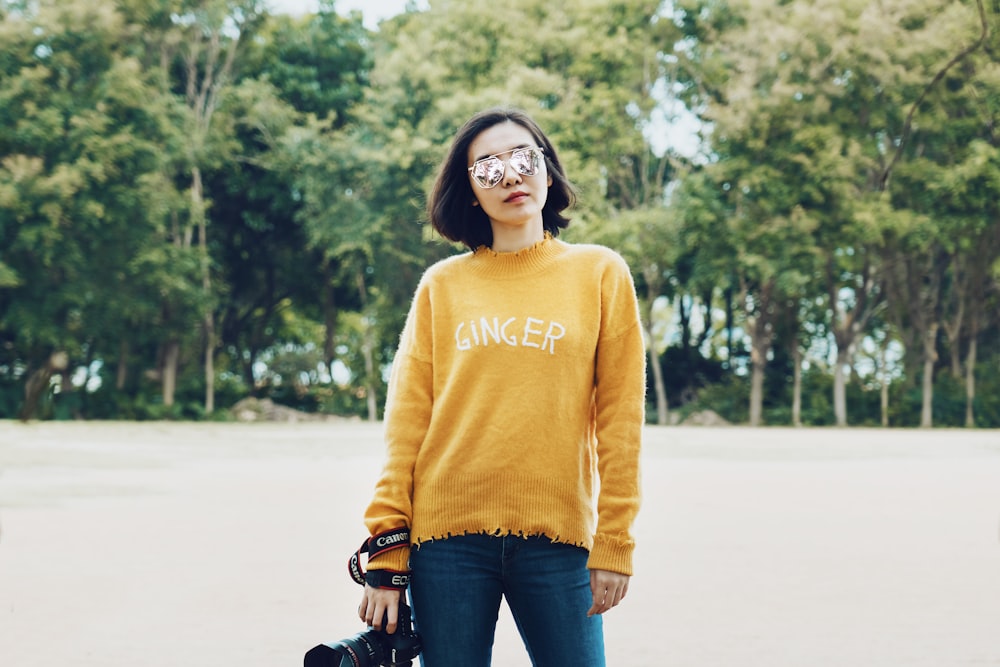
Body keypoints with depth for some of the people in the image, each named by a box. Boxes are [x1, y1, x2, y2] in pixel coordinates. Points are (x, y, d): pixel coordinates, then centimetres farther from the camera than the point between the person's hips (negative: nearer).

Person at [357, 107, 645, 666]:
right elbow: (406, 424, 4)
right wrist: (387, 557, -3)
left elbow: (620, 417, 3)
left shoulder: (601, 274, 7)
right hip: (447, 536, 1)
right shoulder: (442, 285, 8)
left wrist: (615, 544, -3)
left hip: (558, 536, 0)